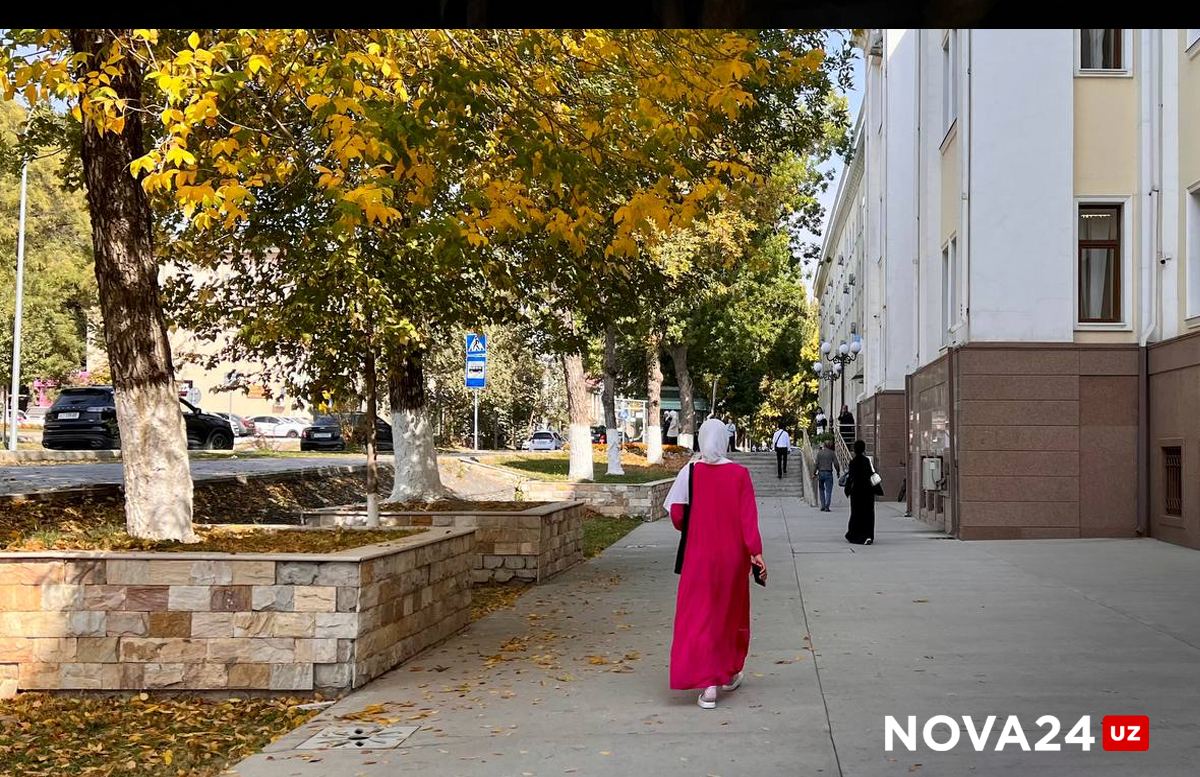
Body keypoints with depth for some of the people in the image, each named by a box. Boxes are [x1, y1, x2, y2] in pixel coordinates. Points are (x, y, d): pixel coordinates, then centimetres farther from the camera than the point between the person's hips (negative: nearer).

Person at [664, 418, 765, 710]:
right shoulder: (739, 474, -7)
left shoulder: (689, 473, -8)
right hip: (732, 555, 1)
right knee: (732, 613, 19)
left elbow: (676, 515, -8)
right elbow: (748, 516, -11)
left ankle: (708, 683, -12)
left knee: (698, 617, 2)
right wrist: (755, 552, -10)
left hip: (699, 556, -1)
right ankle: (729, 674, 33)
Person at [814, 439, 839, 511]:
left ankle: (823, 506, 10)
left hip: (821, 473, 2)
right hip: (828, 473, -2)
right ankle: (827, 507, -11)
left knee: (821, 490, 15)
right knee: (828, 491, 0)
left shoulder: (819, 453, 2)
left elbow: (816, 464, -3)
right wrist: (838, 472, 9)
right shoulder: (832, 453, -1)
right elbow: (836, 463, -5)